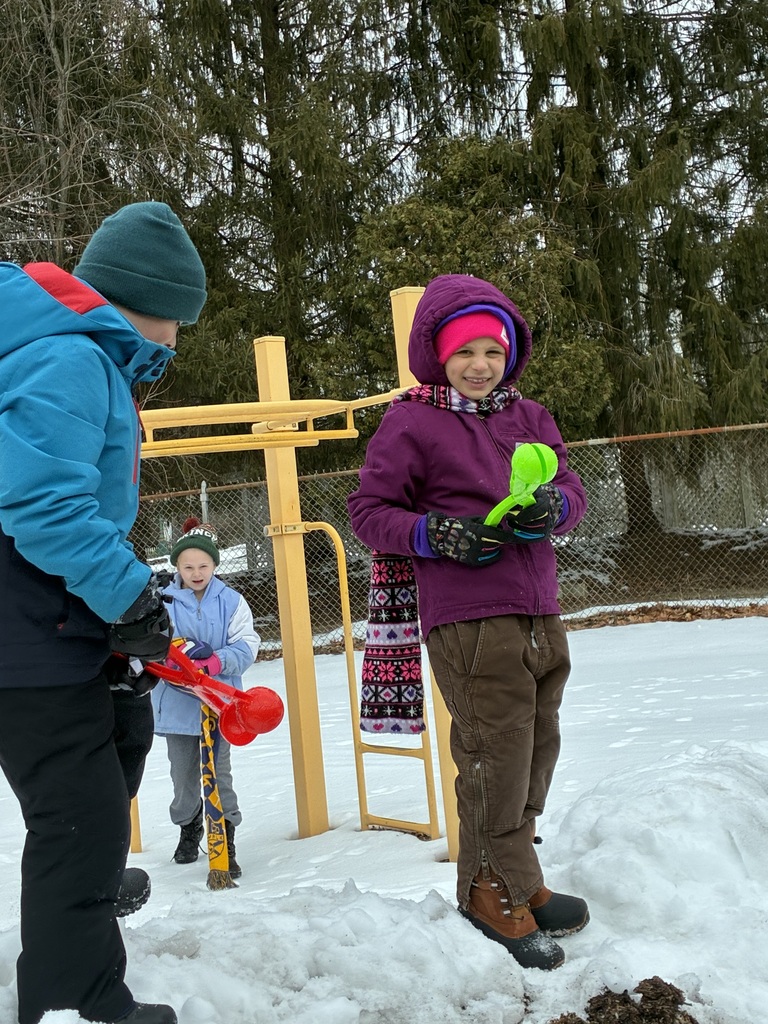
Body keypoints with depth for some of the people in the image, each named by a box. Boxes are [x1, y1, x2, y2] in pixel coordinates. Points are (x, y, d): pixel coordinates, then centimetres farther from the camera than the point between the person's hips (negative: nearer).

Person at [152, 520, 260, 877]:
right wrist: (183, 650, -29)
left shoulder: (232, 601, 1)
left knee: (218, 773, -2)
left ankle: (225, 842, 6)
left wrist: (218, 661, -24)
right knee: (183, 774, 14)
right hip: (177, 702, 1)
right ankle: (188, 830, 38)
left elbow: (247, 644, -6)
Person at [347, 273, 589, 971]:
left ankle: (512, 880, 29)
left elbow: (573, 491, 14)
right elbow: (368, 511, -1)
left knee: (537, 752, 12)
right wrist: (433, 534, -17)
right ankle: (498, 892, 15)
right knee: (496, 757, -5)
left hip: (541, 616, 6)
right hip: (469, 622, -6)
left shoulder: (530, 417, 15)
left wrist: (553, 506, -9)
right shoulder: (410, 422, -2)